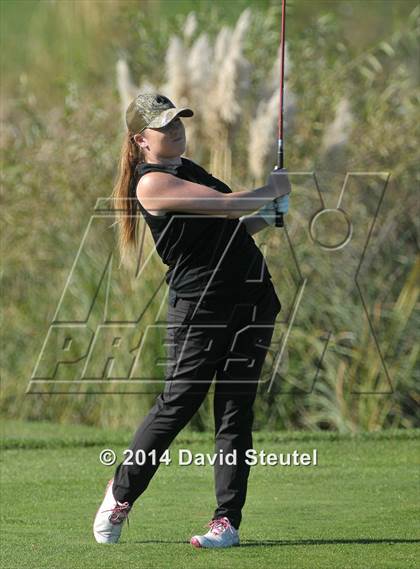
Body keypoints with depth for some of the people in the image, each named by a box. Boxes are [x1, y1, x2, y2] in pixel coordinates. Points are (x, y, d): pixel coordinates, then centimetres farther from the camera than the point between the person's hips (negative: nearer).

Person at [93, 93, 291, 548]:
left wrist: (269, 217, 9)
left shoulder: (187, 169, 17)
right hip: (199, 302, -7)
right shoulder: (152, 183, -12)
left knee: (235, 408, 1)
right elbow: (227, 204, -18)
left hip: (252, 297, 7)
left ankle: (228, 518, 1)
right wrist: (272, 191, -2)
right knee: (178, 402, -6)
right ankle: (122, 492, 15)